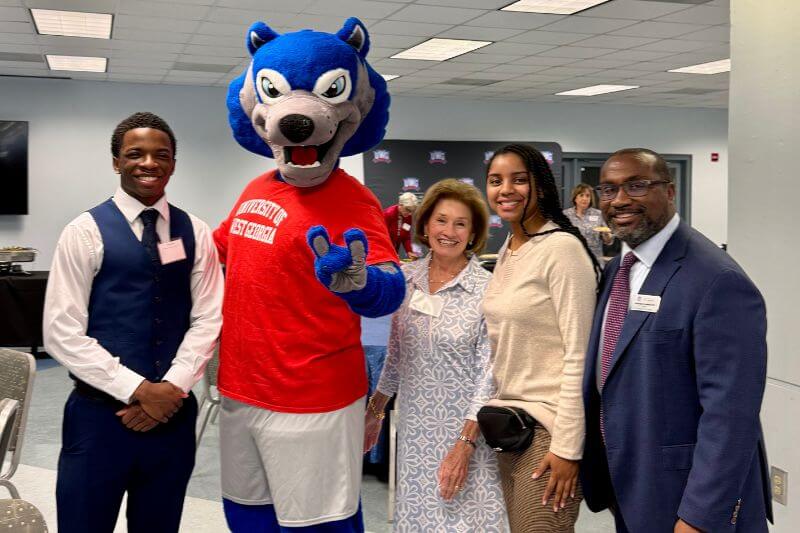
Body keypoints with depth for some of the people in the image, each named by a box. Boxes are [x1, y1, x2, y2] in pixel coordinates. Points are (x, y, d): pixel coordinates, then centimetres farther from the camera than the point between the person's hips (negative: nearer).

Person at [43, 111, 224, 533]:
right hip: (100, 412, -2)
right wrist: (138, 390, -14)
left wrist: (172, 388, -12)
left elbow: (208, 319, 2)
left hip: (174, 411, 3)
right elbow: (62, 333, -9)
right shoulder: (85, 232, -4)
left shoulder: (196, 233, 5)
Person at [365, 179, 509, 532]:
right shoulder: (406, 279, 2)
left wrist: (464, 444, -15)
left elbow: (488, 374, -11)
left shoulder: (487, 290, -11)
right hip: (414, 428, 4)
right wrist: (375, 410, 16)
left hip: (465, 428, -4)